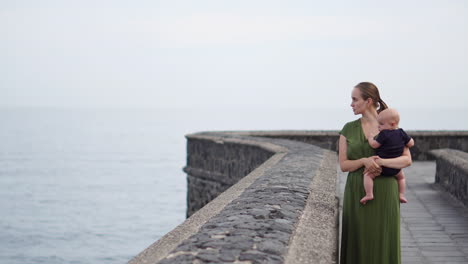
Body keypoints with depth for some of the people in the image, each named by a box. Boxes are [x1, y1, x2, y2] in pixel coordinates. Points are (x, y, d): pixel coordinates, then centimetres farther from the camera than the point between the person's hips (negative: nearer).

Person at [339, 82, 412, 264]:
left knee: (385, 241, 1)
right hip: (358, 193, 1)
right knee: (359, 242, 1)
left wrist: (380, 162, -20)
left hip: (384, 193, -1)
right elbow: (343, 165, -1)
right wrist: (364, 161, -20)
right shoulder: (348, 129, 3)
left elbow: (407, 160, -5)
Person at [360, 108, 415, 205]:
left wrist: (370, 138, 3)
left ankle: (369, 194, -12)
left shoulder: (384, 134, -18)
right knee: (401, 177, 32)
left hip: (382, 166, -6)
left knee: (368, 175, 1)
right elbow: (411, 144, 5)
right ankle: (401, 195, 21)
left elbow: (374, 145, -16)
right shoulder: (401, 133, 0)